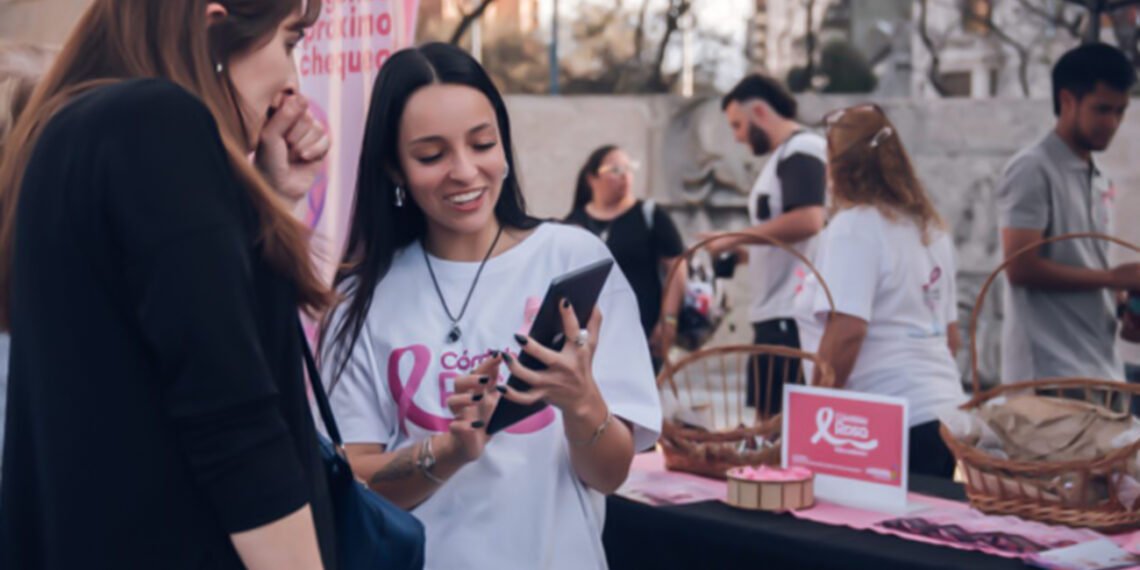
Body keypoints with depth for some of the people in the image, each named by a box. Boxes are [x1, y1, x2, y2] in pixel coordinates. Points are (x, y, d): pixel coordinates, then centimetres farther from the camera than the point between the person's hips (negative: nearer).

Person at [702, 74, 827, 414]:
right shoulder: (785, 157, 21)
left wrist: (733, 239, -16)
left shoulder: (802, 150, -8)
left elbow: (807, 220, -23)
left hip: (790, 315, -10)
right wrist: (742, 253, 13)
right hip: (779, 312, 10)